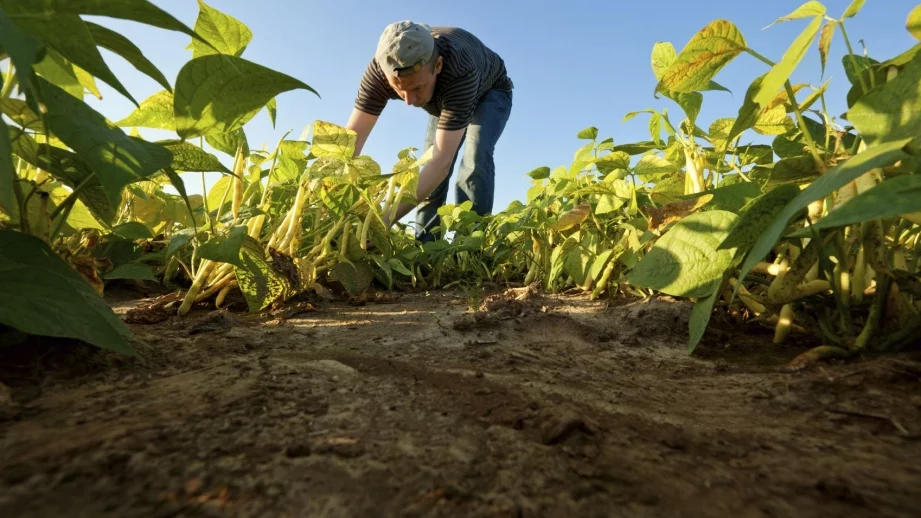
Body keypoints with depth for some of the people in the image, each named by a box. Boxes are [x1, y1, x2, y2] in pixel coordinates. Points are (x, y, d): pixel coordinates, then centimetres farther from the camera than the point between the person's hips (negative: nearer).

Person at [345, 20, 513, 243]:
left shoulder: (460, 71, -46)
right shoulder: (381, 69, -34)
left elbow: (443, 160, -51)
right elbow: (351, 139, -35)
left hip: (489, 93, -4)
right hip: (445, 99, 4)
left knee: (474, 159, -28)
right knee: (429, 174, -6)